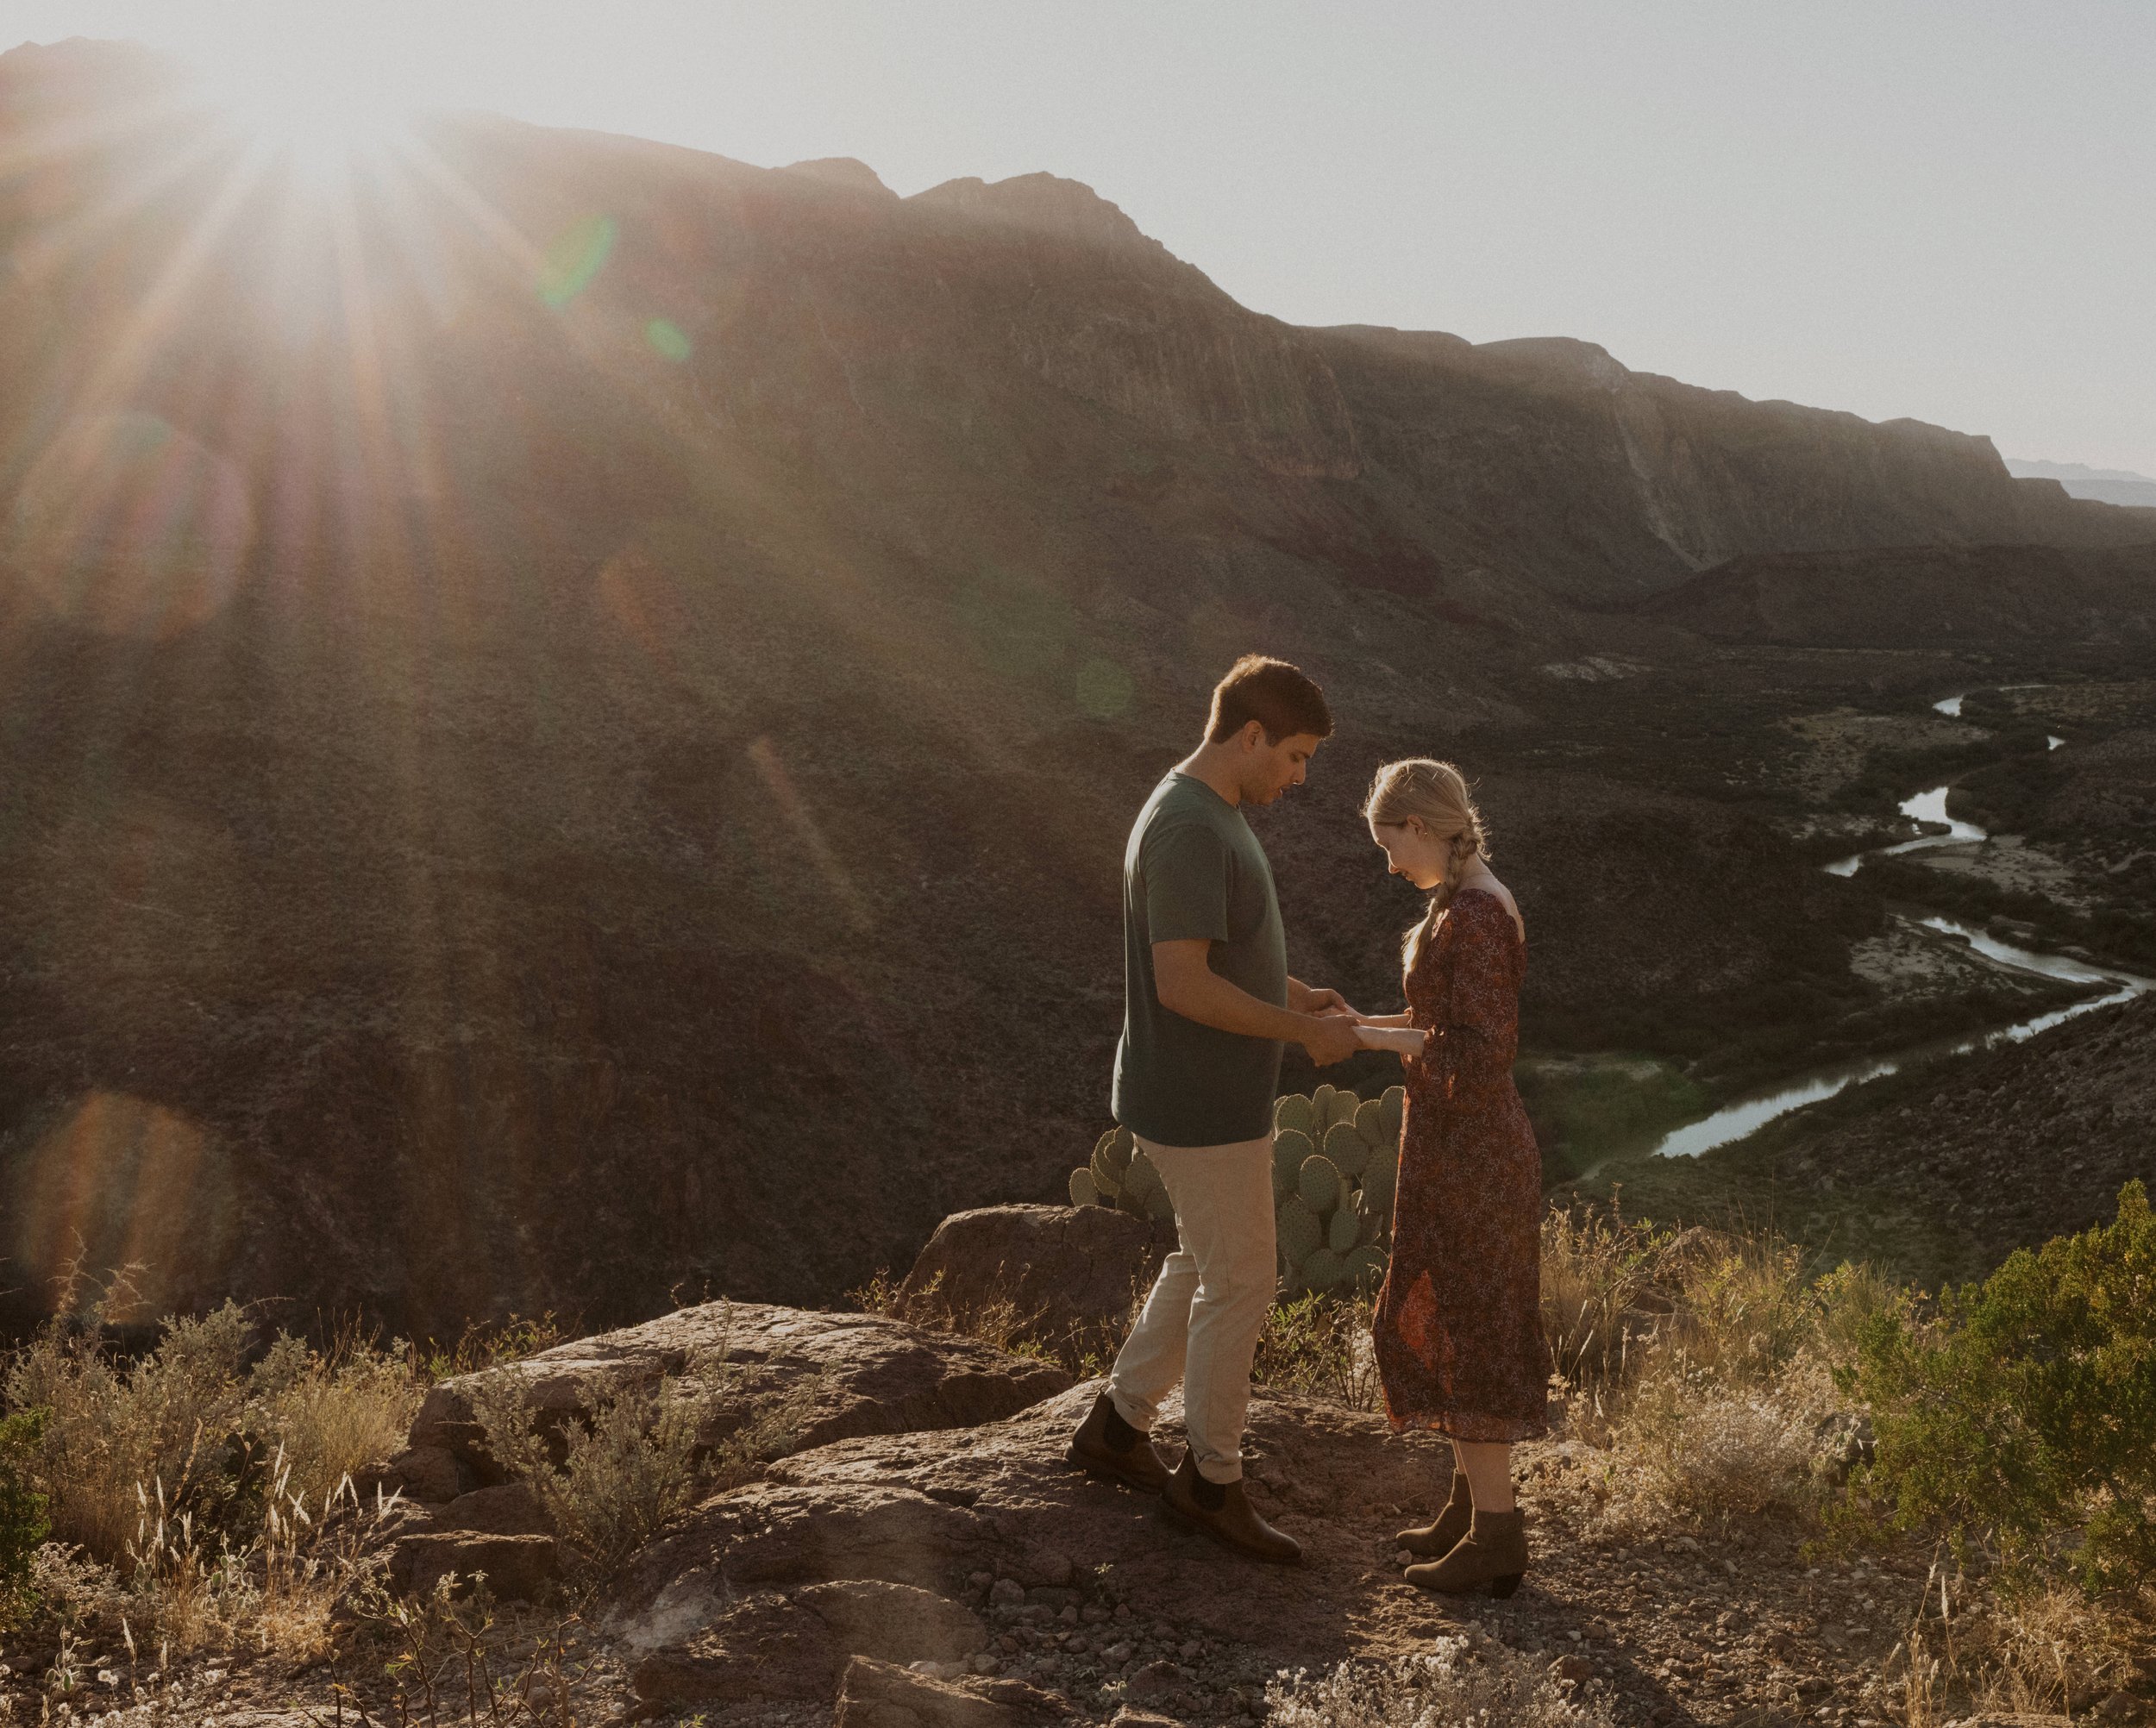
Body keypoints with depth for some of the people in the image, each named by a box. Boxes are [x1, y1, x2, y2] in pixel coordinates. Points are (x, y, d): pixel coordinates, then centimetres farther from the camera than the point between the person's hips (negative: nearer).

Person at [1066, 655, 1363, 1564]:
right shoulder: (1188, 831, -24)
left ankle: (1117, 1425, 33)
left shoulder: (1211, 816, 9)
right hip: (1201, 1107, -10)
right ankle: (1211, 1479, 18)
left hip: (1218, 1100, 10)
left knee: (1203, 1265, 21)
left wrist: (1296, 994, 8)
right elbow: (1182, 985, -28)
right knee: (1239, 1287, 2)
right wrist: (1303, 1031, -19)